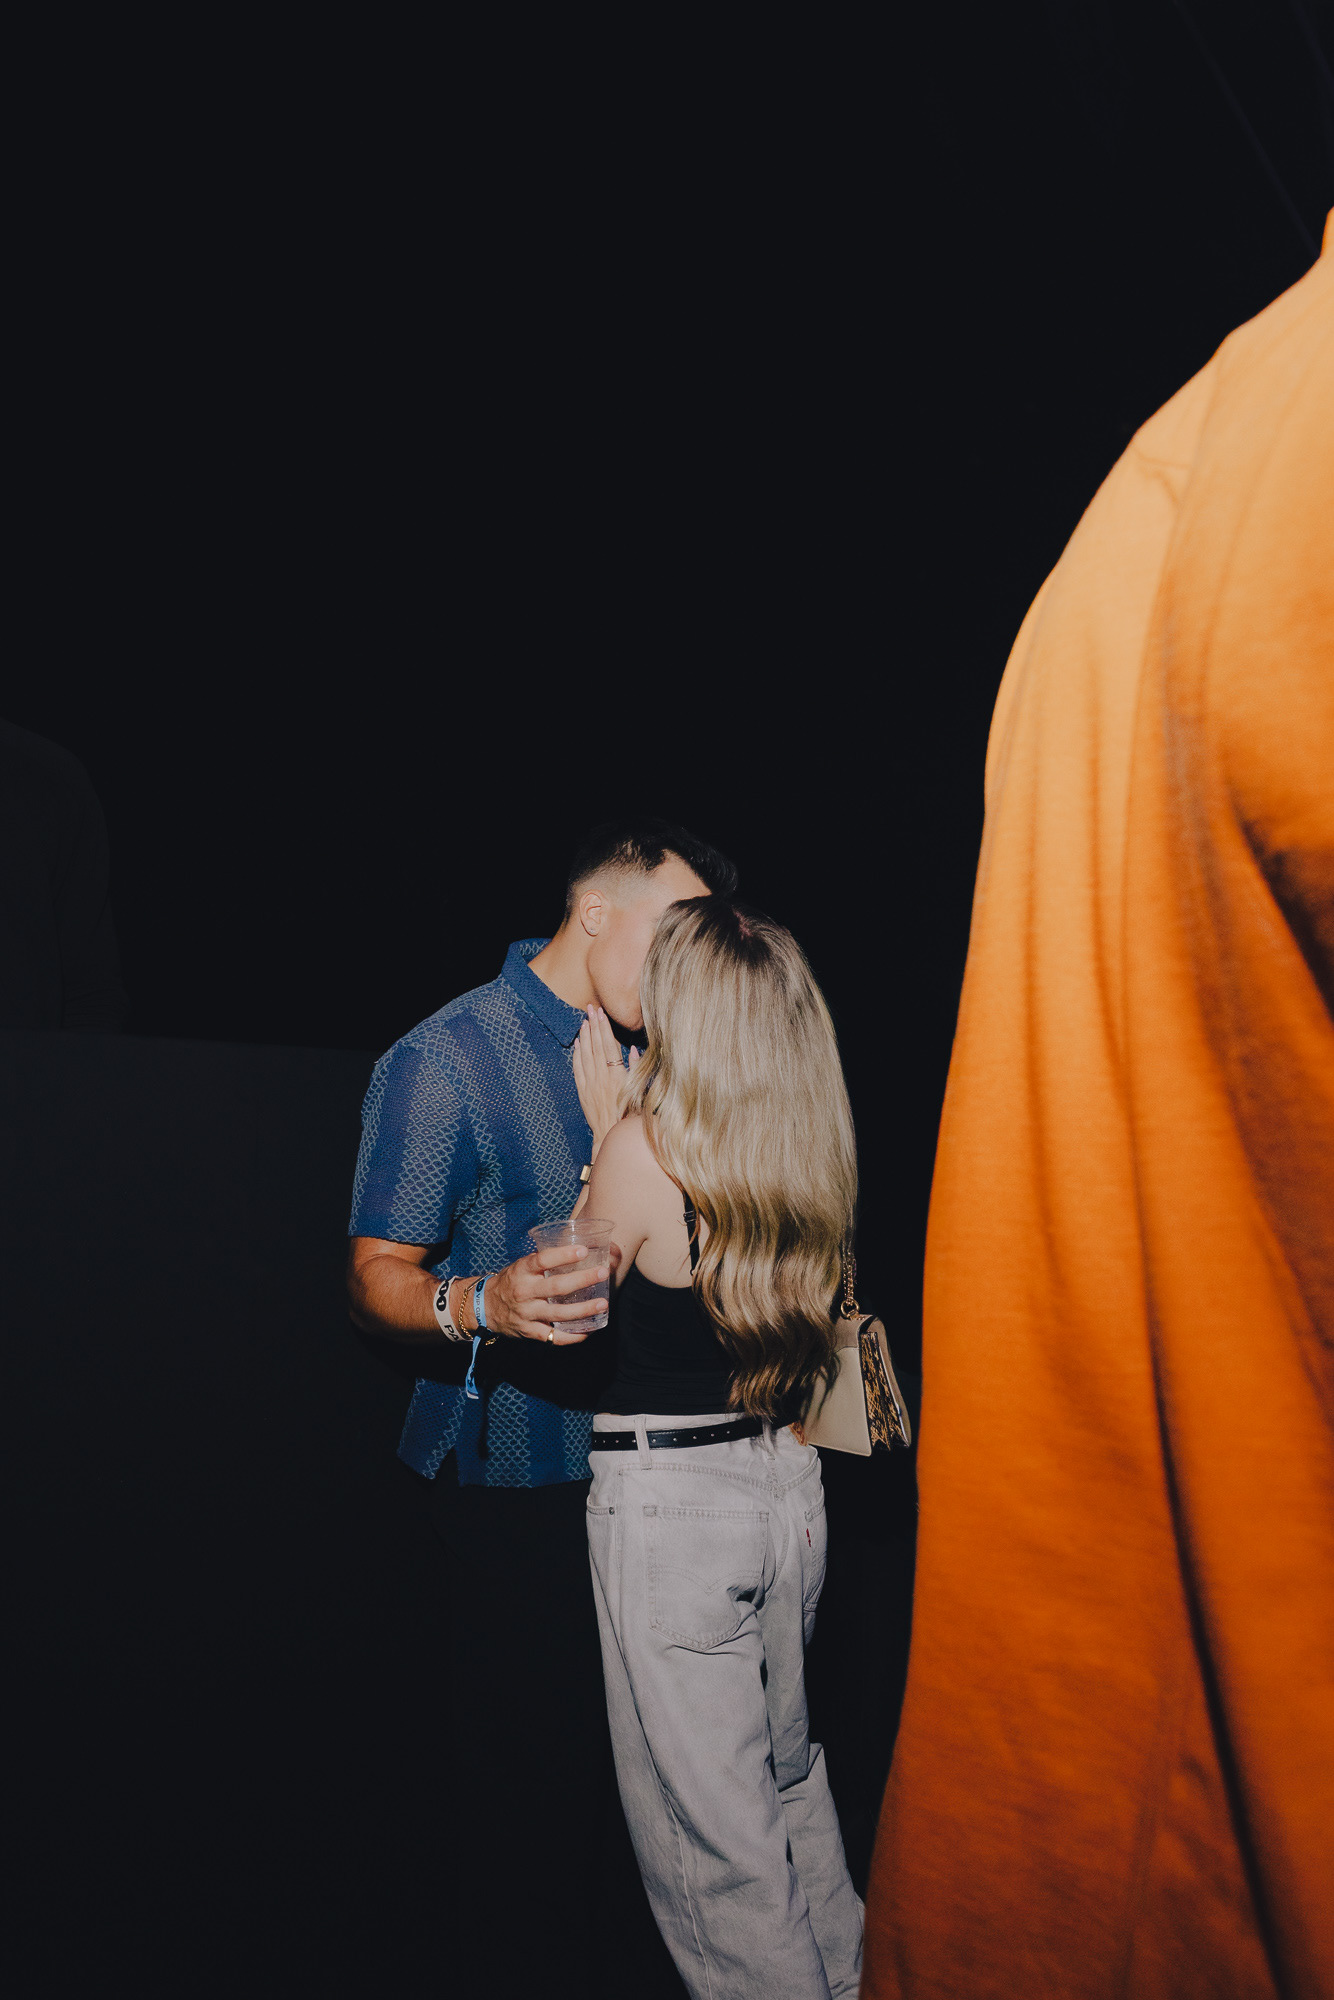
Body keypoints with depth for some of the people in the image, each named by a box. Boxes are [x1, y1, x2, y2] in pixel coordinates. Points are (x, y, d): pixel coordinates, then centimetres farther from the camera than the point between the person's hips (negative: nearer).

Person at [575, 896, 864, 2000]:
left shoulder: (646, 1147, -18)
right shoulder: (813, 1149, -1)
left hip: (670, 1499, -7)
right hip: (788, 1481, 7)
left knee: (705, 1818, 10)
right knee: (787, 1767, 27)